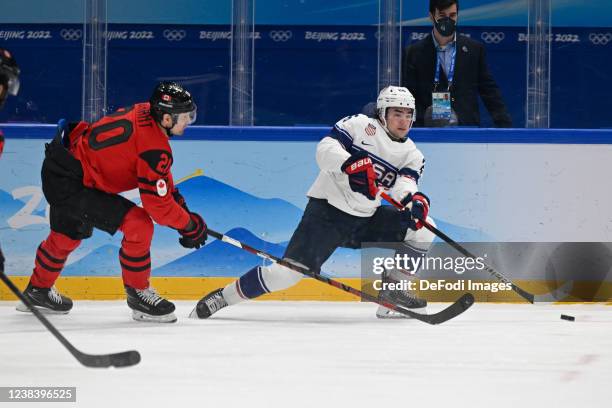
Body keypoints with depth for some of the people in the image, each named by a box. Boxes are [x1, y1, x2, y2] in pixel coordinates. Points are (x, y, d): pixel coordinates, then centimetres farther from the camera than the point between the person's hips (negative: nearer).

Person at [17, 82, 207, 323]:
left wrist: (179, 202, 13)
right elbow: (157, 204, -20)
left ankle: (38, 290, 55)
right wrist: (190, 225, -7)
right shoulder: (154, 147, -26)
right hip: (69, 184, -10)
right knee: (138, 224, -15)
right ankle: (138, 294, 1)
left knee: (68, 235, 32)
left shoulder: (144, 112, 1)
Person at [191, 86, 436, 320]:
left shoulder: (412, 154, 7)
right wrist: (351, 165, -38)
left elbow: (404, 184, -12)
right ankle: (224, 296, -3)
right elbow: (325, 149, -19)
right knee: (290, 271, -17)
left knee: (423, 228, -5)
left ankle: (392, 289, 4)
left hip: (366, 218, 6)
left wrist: (414, 199, -36)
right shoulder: (361, 125, -6)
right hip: (327, 210, -6)